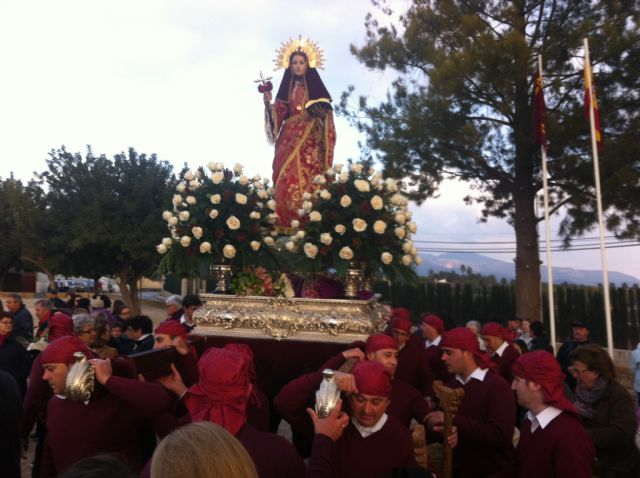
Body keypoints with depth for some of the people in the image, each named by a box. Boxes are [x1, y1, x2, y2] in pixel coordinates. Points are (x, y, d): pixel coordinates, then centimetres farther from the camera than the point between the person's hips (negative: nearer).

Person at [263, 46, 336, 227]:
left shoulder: (315, 86, 5)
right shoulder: (286, 88, 15)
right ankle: (287, 221, 0)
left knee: (306, 176, -13)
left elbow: (326, 114, 3)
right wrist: (268, 103, -8)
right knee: (287, 176, -4)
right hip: (289, 137, 4)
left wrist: (318, 112, -15)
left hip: (310, 138, -3)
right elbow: (278, 114, 8)